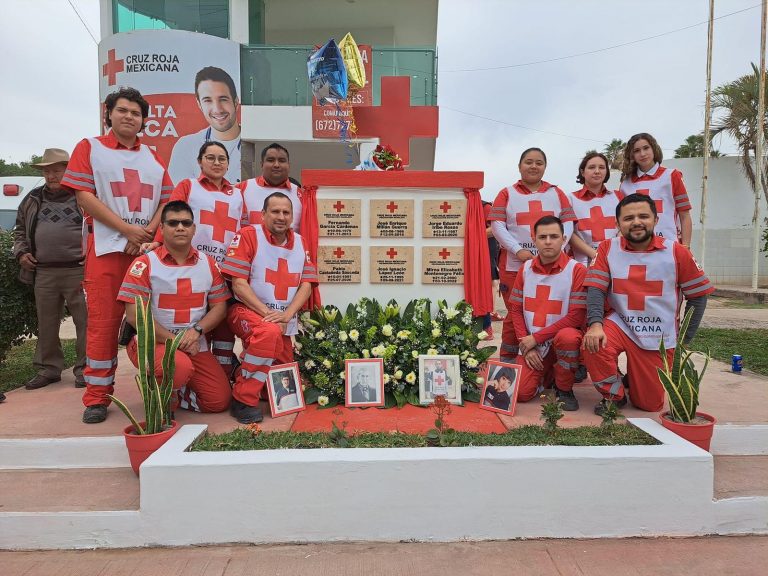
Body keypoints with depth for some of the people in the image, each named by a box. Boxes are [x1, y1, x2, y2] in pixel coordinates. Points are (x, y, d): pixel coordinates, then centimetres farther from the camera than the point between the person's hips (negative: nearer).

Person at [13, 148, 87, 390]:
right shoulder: (33, 199, 16)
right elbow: (20, 229, 26)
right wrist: (21, 252, 10)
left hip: (79, 271, -4)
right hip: (43, 272, 5)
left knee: (84, 322, -1)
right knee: (46, 324, 11)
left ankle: (84, 369, 9)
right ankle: (48, 368, 22)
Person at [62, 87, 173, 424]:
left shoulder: (153, 158, 18)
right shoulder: (90, 148, 8)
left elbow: (167, 201, 11)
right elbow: (84, 196, -4)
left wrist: (147, 233, -7)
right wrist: (128, 229, -12)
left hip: (149, 249, 3)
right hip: (107, 248, -3)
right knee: (103, 322, -3)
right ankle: (97, 398, 6)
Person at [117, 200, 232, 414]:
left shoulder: (208, 264, 6)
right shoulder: (145, 264, -7)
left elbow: (219, 307, 5)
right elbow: (134, 315, -12)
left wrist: (197, 330, -14)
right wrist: (174, 340, -15)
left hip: (195, 346, 5)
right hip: (152, 342, -4)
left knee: (220, 400, -5)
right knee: (181, 368, -36)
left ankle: (173, 393, 24)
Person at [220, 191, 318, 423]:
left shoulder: (300, 243, 7)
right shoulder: (248, 235, -7)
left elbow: (306, 285, 1)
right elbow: (238, 284, -13)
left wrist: (287, 315, -15)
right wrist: (267, 313, -22)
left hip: (284, 320, 6)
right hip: (247, 311, -5)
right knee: (269, 332, -39)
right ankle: (244, 399, -21)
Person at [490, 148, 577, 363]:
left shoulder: (556, 193, 15)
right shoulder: (507, 193, 10)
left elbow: (568, 223, 7)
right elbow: (497, 226, -2)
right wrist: (518, 250, -14)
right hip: (514, 264, -1)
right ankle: (507, 362, 14)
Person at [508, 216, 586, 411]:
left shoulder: (577, 270, -10)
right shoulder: (525, 268, 4)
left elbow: (577, 316, -16)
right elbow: (516, 309, 5)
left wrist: (536, 338, -16)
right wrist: (527, 345, -7)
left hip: (563, 338, -3)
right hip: (531, 343, 3)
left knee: (567, 337, -38)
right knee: (521, 393, -13)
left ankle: (564, 389, -8)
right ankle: (545, 372, 24)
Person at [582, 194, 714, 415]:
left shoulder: (677, 252, -6)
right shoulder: (607, 249, -5)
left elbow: (698, 296, 1)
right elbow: (596, 289, -12)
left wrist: (683, 338, -2)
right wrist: (595, 324, -29)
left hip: (659, 338, 0)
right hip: (620, 325, 0)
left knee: (650, 404, 4)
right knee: (593, 344, -33)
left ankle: (634, 377, 41)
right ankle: (613, 394, -4)